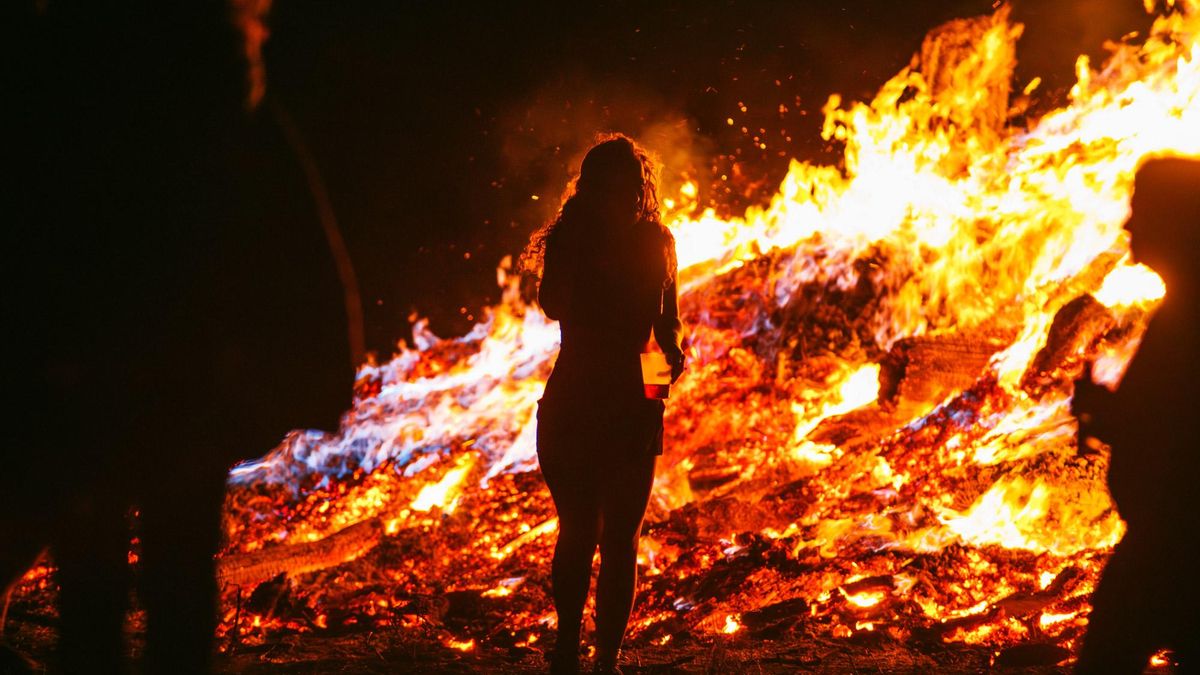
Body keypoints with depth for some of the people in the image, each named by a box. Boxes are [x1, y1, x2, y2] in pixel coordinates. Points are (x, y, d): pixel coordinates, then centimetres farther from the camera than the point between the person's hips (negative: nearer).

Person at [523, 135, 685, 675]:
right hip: (572, 407, -2)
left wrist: (674, 353, -8)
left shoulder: (655, 243, 6)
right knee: (580, 532, 0)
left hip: (632, 407, 2)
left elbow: (666, 321, 12)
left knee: (620, 538, 3)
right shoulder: (571, 241, -2)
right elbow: (554, 305, -14)